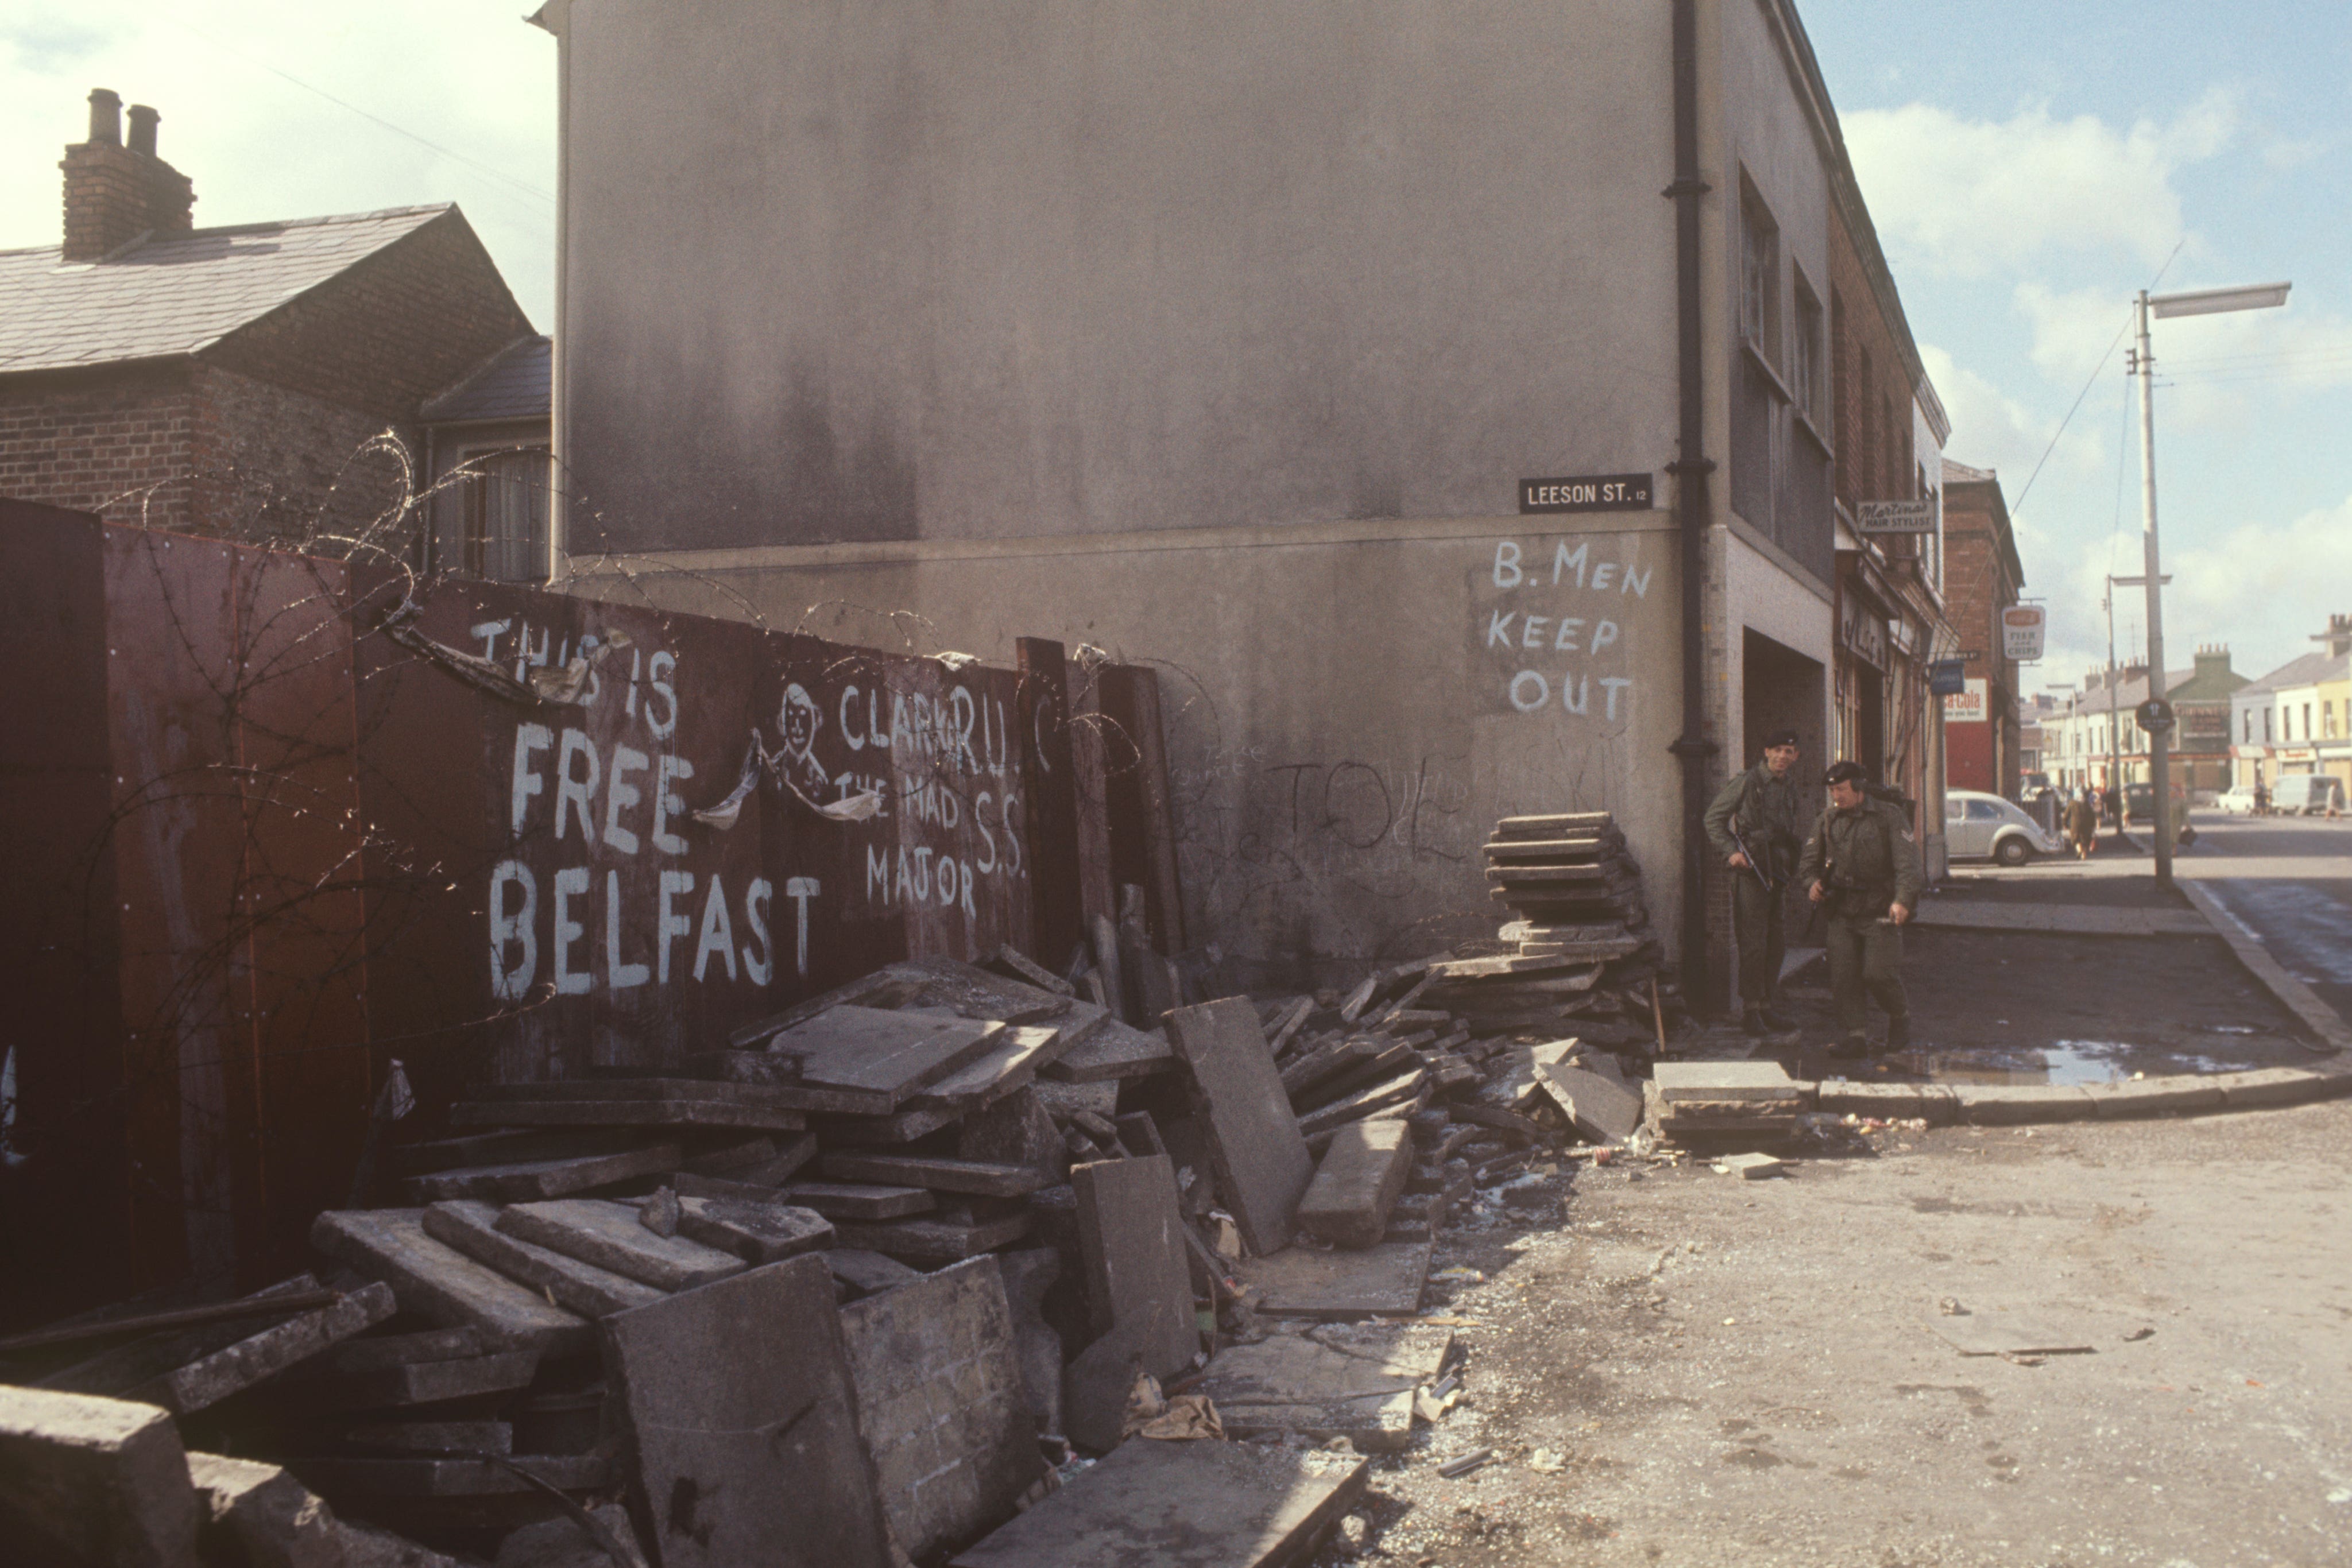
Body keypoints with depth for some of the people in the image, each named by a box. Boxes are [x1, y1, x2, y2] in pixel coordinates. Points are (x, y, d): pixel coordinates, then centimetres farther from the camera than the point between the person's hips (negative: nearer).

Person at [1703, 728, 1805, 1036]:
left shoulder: (1791, 788, 13)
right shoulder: (1746, 782, -6)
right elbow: (1714, 818, -3)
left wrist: (1793, 865, 12)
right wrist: (1730, 852, -13)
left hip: (1780, 872, 7)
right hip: (1750, 872, -7)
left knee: (1778, 944, 9)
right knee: (1753, 944, -6)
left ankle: (1766, 1006, 19)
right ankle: (1750, 1008, 2)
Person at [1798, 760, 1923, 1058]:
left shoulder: (1889, 816, -1)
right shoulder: (1827, 821, 12)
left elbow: (1908, 862, -9)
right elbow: (1809, 861, 19)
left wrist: (1902, 900, -23)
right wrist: (1812, 883, -4)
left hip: (1880, 912, -4)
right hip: (1842, 913, 4)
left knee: (1879, 974, -10)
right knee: (1843, 977, -3)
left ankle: (1901, 1017, 19)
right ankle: (1854, 1037, 4)